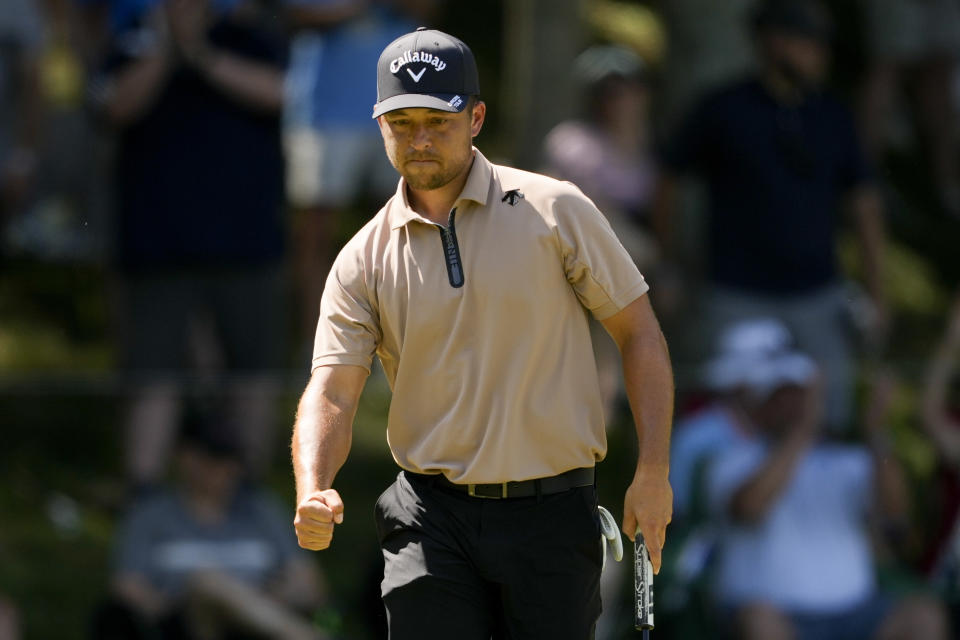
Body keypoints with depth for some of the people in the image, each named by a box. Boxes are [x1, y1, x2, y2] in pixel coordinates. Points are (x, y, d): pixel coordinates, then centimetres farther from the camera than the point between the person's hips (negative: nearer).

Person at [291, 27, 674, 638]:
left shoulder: (555, 211, 0)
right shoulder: (364, 262, 4)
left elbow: (639, 332, 4)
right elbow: (332, 392, -3)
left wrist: (654, 472, -4)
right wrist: (313, 494, -23)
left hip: (553, 515, -1)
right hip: (431, 521, 1)